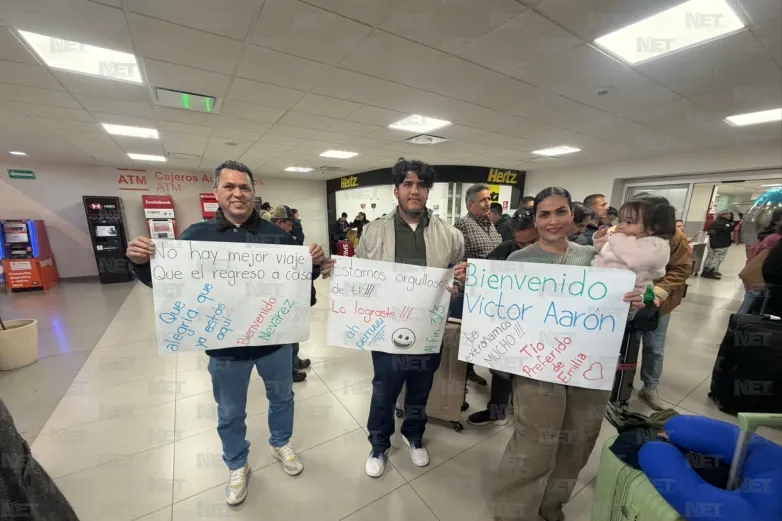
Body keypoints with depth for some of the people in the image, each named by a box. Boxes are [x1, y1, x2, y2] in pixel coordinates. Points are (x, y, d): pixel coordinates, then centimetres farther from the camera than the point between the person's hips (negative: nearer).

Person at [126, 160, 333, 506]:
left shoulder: (277, 235, -4)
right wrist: (140, 262, -19)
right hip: (226, 346, 0)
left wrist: (315, 264, -20)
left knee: (281, 397, 23)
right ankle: (237, 467, 50)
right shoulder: (197, 235, -4)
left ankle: (281, 444, 53)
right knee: (230, 413, 21)